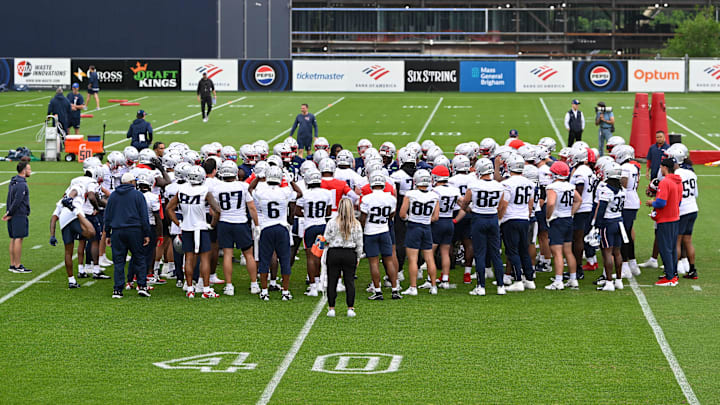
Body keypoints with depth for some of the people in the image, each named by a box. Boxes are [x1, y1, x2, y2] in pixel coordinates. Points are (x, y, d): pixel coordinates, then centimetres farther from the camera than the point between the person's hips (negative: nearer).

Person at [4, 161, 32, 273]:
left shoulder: (13, 182, 14)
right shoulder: (21, 184, -17)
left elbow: (9, 199, 14)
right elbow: (17, 201, -20)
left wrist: (8, 213, 10)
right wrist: (9, 214, -12)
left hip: (13, 216, 9)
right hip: (20, 215, -9)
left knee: (13, 239, 11)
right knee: (18, 239, -6)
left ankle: (12, 264, 15)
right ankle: (17, 266, -6)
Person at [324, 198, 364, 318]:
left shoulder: (332, 223, -6)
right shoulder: (356, 224, -2)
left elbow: (326, 240, -1)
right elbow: (359, 243, 4)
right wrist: (357, 258, 14)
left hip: (334, 253, -1)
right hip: (350, 254, 1)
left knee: (332, 281, 5)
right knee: (350, 281, 7)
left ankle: (331, 308, 6)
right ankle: (350, 309, 6)